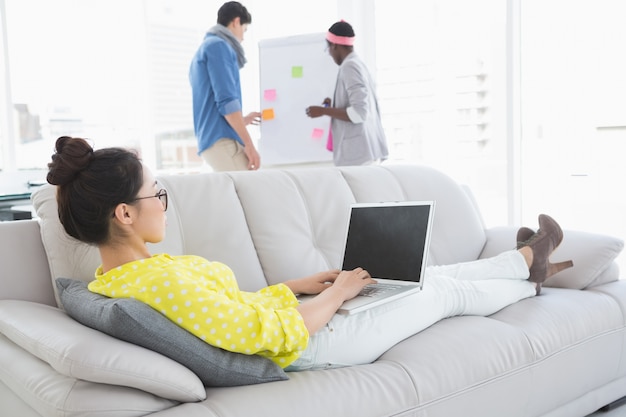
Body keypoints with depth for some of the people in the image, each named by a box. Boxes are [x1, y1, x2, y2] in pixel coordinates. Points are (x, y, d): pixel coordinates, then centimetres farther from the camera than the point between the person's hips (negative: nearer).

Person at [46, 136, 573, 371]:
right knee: (445, 289, 11)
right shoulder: (161, 282, -34)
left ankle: (526, 261, 44)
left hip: (281, 319, 8)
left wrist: (296, 286, 7)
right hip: (311, 344, -8)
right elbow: (270, 332, -29)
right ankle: (530, 280, 43)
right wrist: (337, 295, -12)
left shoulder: (111, 280, -2)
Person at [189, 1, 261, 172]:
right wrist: (249, 144, -17)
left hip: (211, 140, 10)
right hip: (222, 140, -10)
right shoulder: (219, 45, -4)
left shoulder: (206, 47, 26)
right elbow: (226, 100, -16)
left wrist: (241, 120, 38)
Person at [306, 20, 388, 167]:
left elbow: (359, 113, -20)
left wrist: (324, 110, -12)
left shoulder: (350, 66, -12)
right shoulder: (359, 64, 15)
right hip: (366, 152, 9)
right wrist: (334, 105, 24)